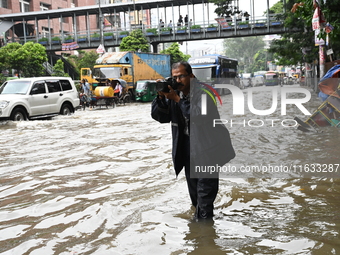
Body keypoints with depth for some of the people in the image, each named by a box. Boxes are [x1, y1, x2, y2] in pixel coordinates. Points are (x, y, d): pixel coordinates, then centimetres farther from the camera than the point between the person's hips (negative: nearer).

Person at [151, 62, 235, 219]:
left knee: (205, 188, -5)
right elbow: (158, 116, 0)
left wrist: (177, 99, -29)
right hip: (187, 146, 7)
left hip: (206, 146, -7)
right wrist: (161, 97, -16)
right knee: (193, 186, 19)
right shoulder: (175, 92, 2)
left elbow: (199, 116, -31)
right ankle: (198, 214, 37)